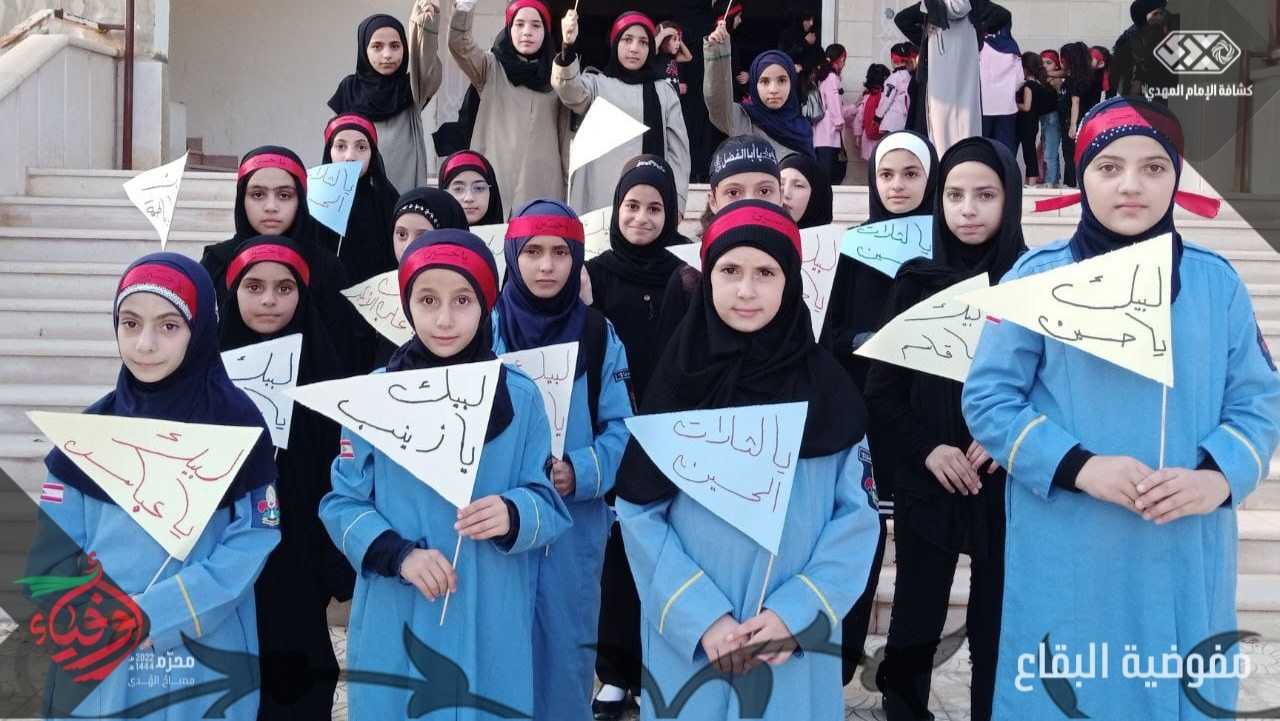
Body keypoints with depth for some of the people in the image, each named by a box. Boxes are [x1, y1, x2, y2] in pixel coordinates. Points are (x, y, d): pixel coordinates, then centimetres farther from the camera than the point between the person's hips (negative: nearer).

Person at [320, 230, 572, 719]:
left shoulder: (520, 397, -2)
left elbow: (550, 504, -1)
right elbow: (343, 502, 0)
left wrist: (513, 516, -23)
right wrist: (398, 554, -17)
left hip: (491, 625, 0)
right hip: (395, 625, 0)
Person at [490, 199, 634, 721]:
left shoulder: (599, 336, 1)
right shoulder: (486, 330, -1)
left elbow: (621, 429, -1)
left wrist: (579, 473, -18)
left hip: (575, 528, 1)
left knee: (566, 649, 11)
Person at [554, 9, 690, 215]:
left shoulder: (664, 91, 15)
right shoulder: (596, 84, 10)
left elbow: (678, 148, 11)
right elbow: (569, 91, -13)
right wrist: (568, 47, -33)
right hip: (598, 201, -1)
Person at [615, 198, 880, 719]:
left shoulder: (826, 387, -1)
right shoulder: (679, 381, -3)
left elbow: (857, 512, -2)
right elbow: (639, 513, -5)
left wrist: (797, 612, -12)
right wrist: (700, 617, -14)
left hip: (796, 640, 1)